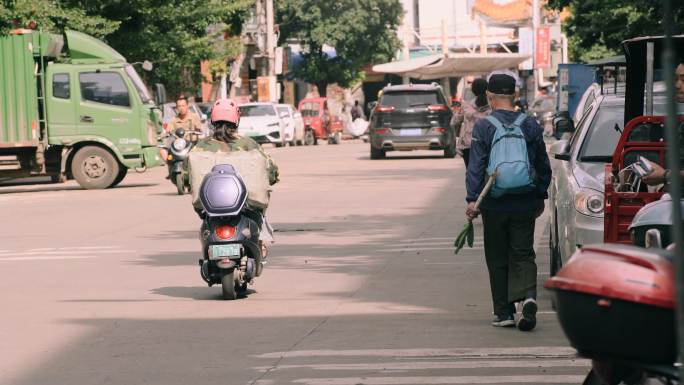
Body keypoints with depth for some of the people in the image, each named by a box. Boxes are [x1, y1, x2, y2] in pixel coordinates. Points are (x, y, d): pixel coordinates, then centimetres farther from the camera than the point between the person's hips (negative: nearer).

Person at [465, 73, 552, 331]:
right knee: (523, 253, 5)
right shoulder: (531, 125, 4)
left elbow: (476, 167, -10)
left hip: (494, 204, -2)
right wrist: (541, 196, 21)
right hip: (525, 203, 2)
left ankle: (504, 312, 9)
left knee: (497, 259, 7)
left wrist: (472, 199, -9)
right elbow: (543, 166, 11)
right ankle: (528, 296, -21)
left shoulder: (483, 127, -6)